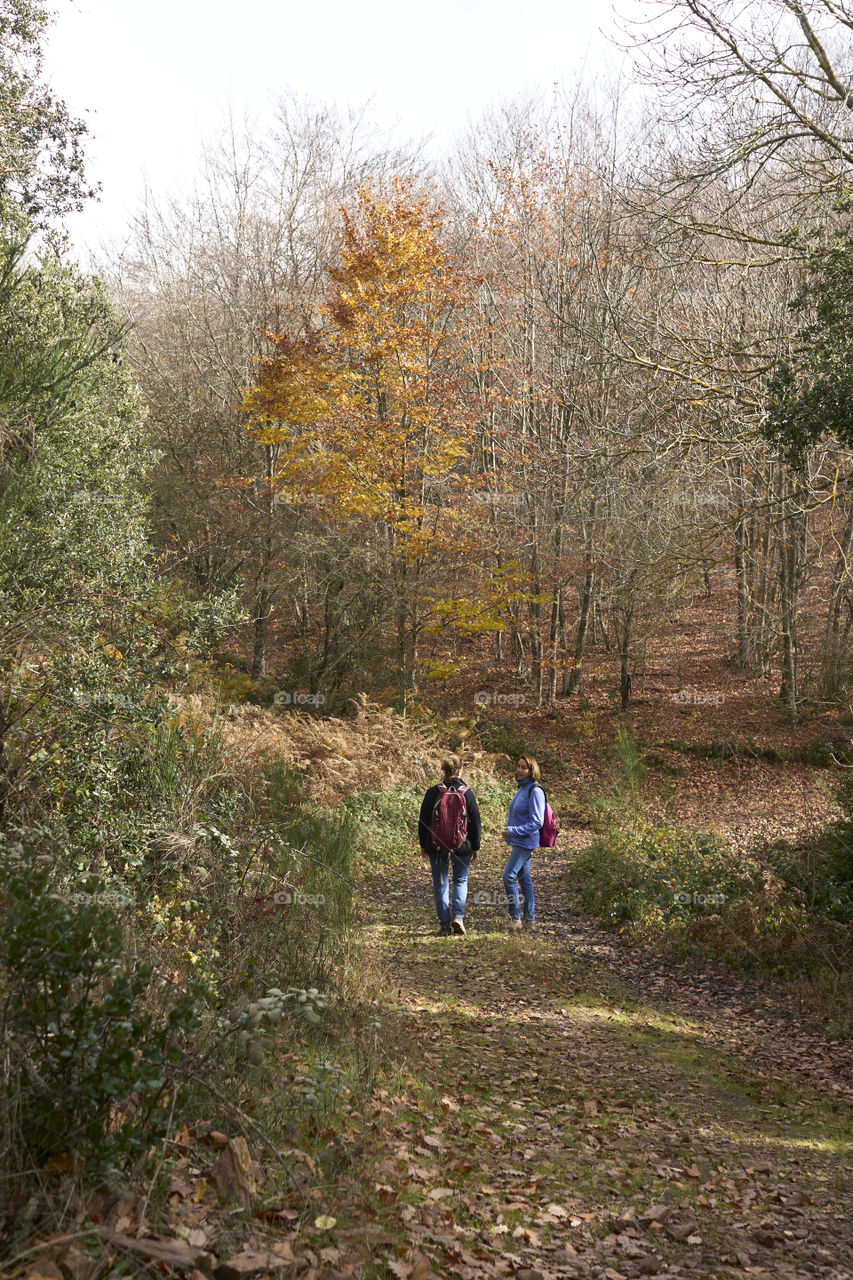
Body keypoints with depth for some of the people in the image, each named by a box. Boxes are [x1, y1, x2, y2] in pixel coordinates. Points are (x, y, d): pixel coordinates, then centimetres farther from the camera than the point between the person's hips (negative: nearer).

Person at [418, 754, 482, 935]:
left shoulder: (433, 792, -4)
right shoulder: (467, 793, -4)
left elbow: (423, 821, 0)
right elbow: (475, 822, 1)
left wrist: (423, 845, 9)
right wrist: (476, 846, 10)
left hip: (437, 846, 0)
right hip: (461, 846, 0)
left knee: (441, 883, 9)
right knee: (461, 880, 15)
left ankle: (445, 924, 8)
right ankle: (458, 916, -4)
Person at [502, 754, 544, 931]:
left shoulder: (535, 791, -17)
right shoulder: (522, 788, 11)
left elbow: (537, 822, -20)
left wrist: (513, 831, -23)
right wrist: (511, 834, 19)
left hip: (526, 842, -9)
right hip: (518, 842, 9)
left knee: (509, 875, -15)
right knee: (523, 878, 11)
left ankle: (515, 917, -10)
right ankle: (529, 919, 17)